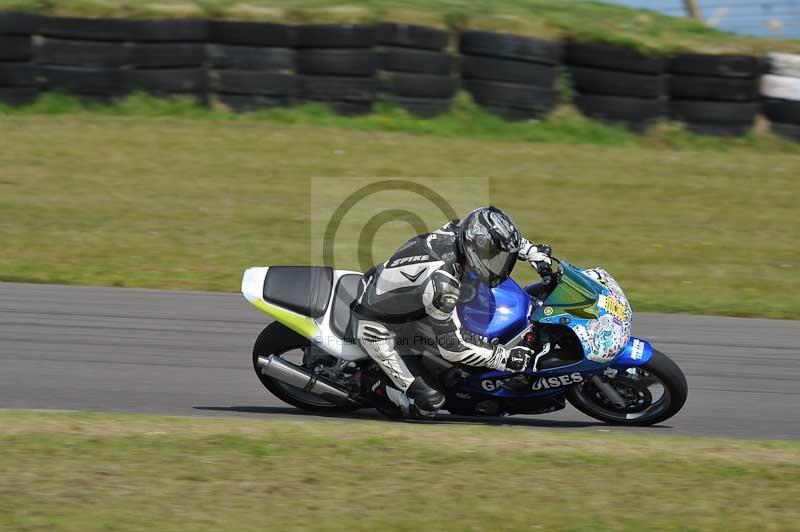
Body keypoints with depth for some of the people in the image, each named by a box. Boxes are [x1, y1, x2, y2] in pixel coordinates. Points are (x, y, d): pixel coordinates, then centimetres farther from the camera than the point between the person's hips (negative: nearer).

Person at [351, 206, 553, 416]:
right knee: (430, 402, -13)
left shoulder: (455, 231, -16)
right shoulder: (442, 283, -37)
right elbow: (452, 349, -28)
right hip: (374, 325, -8)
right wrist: (505, 359, -23)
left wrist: (534, 252, -1)